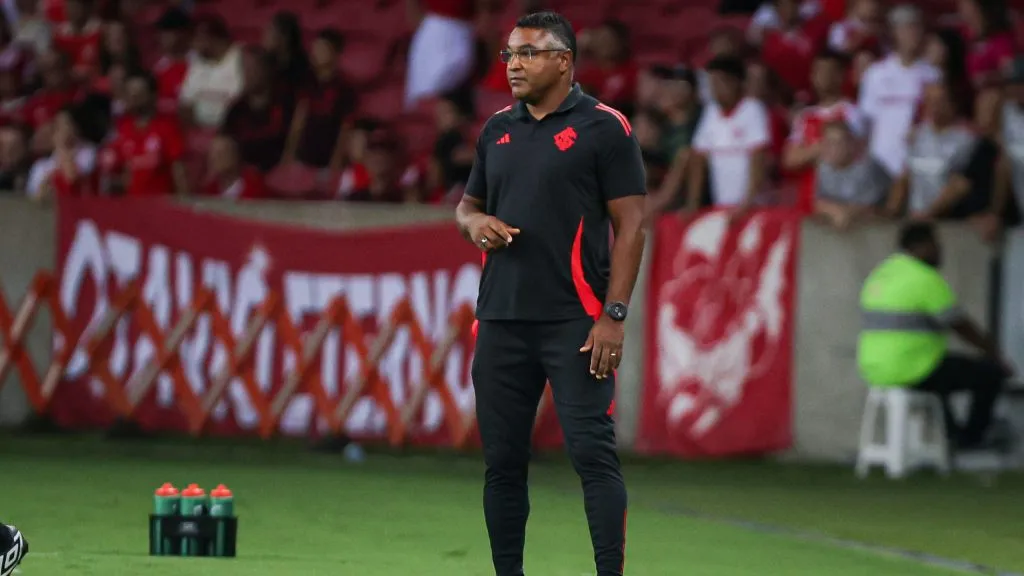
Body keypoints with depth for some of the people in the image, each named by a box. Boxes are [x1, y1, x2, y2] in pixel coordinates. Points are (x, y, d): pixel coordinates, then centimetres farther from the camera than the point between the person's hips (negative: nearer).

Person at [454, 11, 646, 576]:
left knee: (593, 453, -11)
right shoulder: (497, 129, 15)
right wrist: (474, 222, -1)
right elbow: (467, 205, 25)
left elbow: (630, 225, -6)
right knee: (502, 461, 7)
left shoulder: (604, 127, -3)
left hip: (574, 322, -6)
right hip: (501, 319, 6)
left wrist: (613, 316, -13)